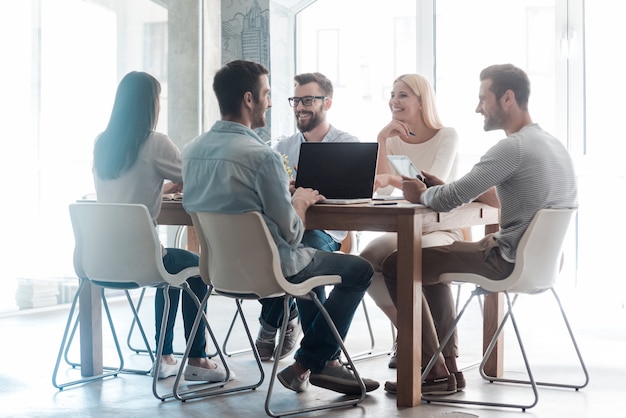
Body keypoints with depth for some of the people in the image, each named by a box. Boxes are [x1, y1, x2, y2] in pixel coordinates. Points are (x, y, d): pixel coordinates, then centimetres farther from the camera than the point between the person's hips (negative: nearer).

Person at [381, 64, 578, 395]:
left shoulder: (512, 148, -21)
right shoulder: (552, 144, 9)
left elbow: (447, 201, -22)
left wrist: (421, 195, 0)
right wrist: (441, 188, 9)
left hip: (511, 262, -10)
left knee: (396, 265, -1)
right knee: (434, 257, 29)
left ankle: (435, 371, 6)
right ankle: (449, 364, 25)